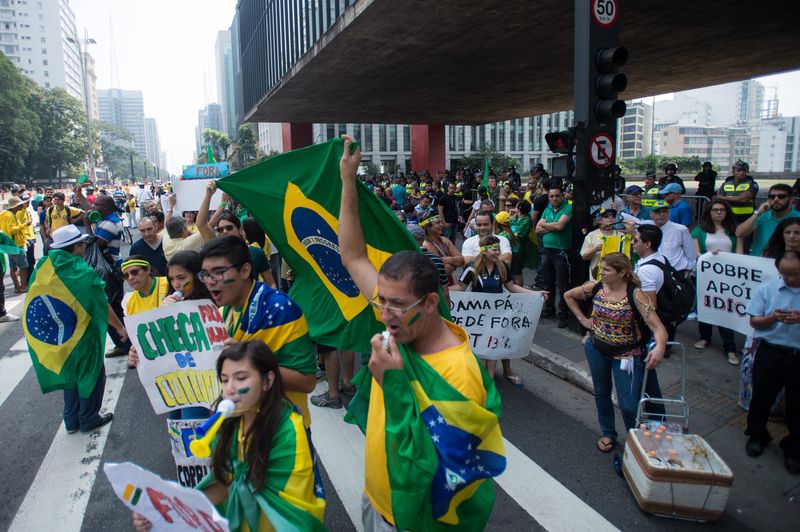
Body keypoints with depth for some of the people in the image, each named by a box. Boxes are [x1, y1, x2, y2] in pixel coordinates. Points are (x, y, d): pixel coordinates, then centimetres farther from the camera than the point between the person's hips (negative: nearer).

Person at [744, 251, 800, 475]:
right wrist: (773, 318, -20)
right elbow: (754, 321, 0)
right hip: (771, 353, 1)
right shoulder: (766, 290, -1)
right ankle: (757, 436, 36)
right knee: (761, 397, 14)